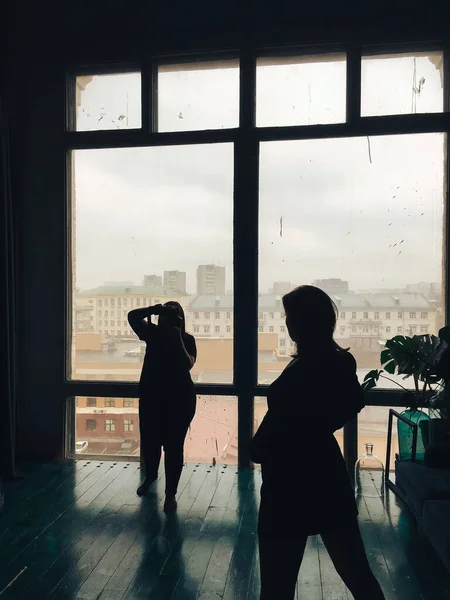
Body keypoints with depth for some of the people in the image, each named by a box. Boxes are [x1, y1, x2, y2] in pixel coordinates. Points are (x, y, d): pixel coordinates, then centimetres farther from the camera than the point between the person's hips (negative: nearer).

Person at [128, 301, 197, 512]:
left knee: (173, 446, 0)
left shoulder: (187, 340, -6)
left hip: (179, 400, -3)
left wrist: (177, 339, -25)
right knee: (149, 441, 13)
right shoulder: (153, 333, 0)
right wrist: (154, 309, -23)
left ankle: (171, 493, 13)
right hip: (151, 397, 3)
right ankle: (150, 476, 42)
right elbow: (132, 316, -9)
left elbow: (187, 365, -21)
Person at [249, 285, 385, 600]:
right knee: (356, 571, 22)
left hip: (292, 486, -8)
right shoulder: (341, 362, -2)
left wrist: (258, 448, 3)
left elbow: (260, 447, -18)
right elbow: (354, 404, 20)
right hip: (328, 476, 8)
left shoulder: (300, 372, -25)